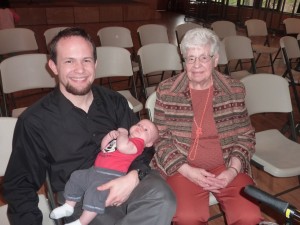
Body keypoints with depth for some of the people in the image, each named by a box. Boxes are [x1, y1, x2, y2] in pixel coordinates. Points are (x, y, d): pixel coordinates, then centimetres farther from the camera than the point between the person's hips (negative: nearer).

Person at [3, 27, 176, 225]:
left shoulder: (114, 101, 4)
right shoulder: (34, 121, -3)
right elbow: (19, 185, 2)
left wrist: (134, 176, -15)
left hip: (125, 182, 3)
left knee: (162, 197, -29)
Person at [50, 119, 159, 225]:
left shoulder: (138, 141, -4)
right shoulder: (122, 137, 25)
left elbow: (123, 147, -26)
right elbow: (103, 147, 25)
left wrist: (122, 133, -6)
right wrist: (109, 136, 6)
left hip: (111, 175, -10)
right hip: (94, 170, 10)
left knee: (96, 189, -31)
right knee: (76, 177, 16)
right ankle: (69, 206, 28)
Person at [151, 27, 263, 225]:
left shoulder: (235, 90, 1)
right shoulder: (167, 90, -3)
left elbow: (246, 137, 6)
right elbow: (160, 138, -2)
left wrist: (232, 170, -10)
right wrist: (187, 170, -13)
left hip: (226, 166, 2)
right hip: (183, 167, -1)